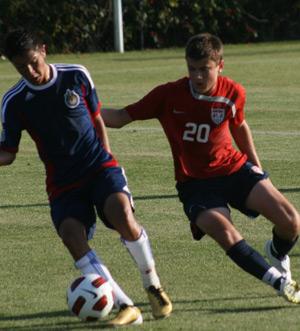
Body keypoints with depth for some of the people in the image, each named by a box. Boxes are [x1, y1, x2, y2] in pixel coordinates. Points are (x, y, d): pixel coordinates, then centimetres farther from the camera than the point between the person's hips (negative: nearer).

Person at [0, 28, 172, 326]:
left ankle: (153, 286, -3)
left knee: (123, 218, -27)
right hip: (62, 183, 1)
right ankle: (126, 308, -22)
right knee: (72, 236, -24)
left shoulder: (76, 76, -1)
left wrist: (107, 158, 7)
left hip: (99, 166, -1)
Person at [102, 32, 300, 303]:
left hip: (235, 169, 2)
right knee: (224, 231, -31)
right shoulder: (169, 95, -13)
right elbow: (121, 118, -9)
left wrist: (255, 164, 14)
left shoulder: (233, 93, -5)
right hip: (194, 182, -2)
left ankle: (278, 255, 23)